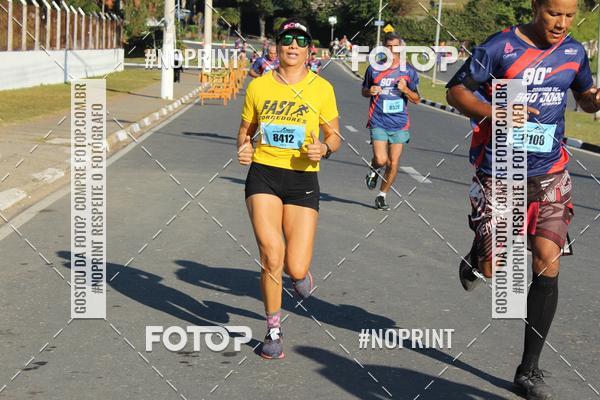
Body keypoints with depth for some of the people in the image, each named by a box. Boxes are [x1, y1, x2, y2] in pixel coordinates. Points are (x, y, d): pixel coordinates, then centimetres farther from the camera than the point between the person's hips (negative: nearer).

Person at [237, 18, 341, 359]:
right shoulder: (258, 86, 4)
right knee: (272, 255, -15)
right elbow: (246, 129, 17)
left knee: (296, 269, -8)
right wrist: (243, 147, -5)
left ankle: (301, 271, 34)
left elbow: (335, 136, 7)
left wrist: (324, 148, -15)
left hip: (302, 179, 0)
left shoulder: (322, 88, 0)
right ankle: (274, 331, 5)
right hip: (263, 176, 1)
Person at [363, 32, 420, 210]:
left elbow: (416, 99, 8)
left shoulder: (409, 71, 2)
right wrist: (370, 91, -6)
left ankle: (382, 196, 20)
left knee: (393, 163, 1)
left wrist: (406, 90, -13)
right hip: (378, 122, -1)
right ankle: (373, 171, 21)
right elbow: (364, 91, 17)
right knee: (381, 160, -15)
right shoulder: (373, 69, 3)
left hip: (399, 123, 1)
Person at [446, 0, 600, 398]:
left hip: (549, 174, 3)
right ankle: (478, 253, 41)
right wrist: (495, 112, -23)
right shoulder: (500, 47, -12)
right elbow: (456, 89, -5)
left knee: (548, 261, -10)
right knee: (492, 270, -1)